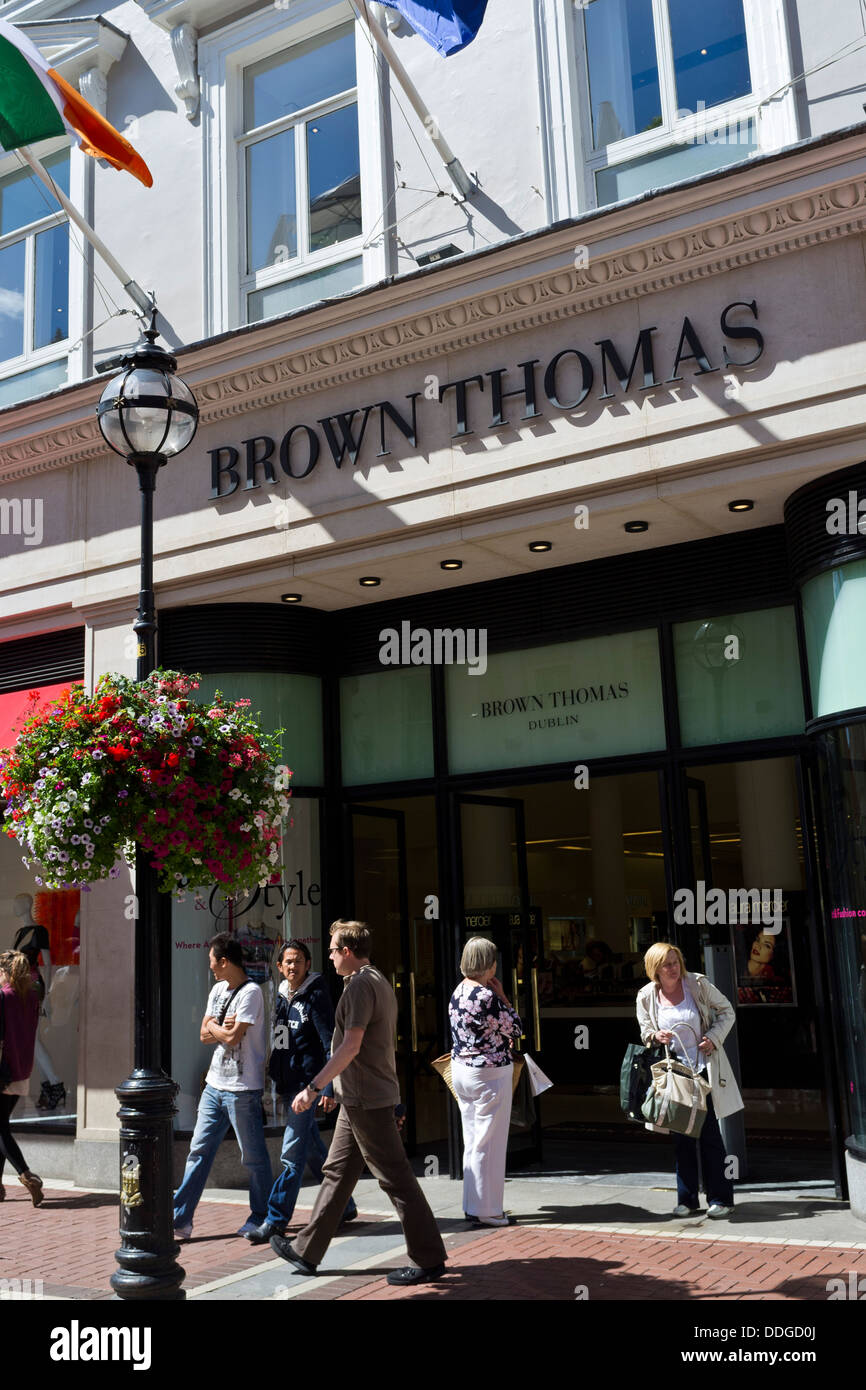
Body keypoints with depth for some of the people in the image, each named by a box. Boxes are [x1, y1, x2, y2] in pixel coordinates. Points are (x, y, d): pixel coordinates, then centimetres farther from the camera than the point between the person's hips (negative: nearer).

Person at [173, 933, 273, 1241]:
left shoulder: (250, 992, -13)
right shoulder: (218, 989, 13)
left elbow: (233, 1037, -20)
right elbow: (204, 1034, 11)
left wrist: (214, 1027, -2)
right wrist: (223, 1028, -8)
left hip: (242, 1089, -8)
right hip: (214, 1085, 8)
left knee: (253, 1157, 3)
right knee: (199, 1150, 6)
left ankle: (261, 1217, 17)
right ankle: (180, 1219, 9)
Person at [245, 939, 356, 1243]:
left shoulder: (315, 995, -10)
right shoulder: (281, 996, 11)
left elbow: (330, 1044, -14)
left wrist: (329, 1087, -19)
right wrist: (273, 1070, 16)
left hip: (308, 1083, -8)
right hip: (288, 1083, 8)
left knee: (292, 1155, -8)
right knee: (314, 1152, 15)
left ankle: (276, 1220, -4)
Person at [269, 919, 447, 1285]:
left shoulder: (360, 985, -16)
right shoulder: (378, 981, 16)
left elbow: (350, 1046, -24)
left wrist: (313, 1087, -23)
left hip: (366, 1099, -11)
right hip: (358, 1097, 11)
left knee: (396, 1178, -5)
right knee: (336, 1173, 15)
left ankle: (429, 1260, 1)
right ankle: (306, 1252, 23)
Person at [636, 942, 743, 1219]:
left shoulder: (697, 984, -5)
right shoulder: (646, 996, -1)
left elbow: (727, 1011, 5)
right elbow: (645, 1032, 10)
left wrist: (713, 1038, -9)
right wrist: (655, 1036, -13)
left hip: (704, 1070, -2)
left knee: (710, 1135, 0)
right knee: (681, 1137, 6)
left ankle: (720, 1198, 11)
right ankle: (687, 1199, 17)